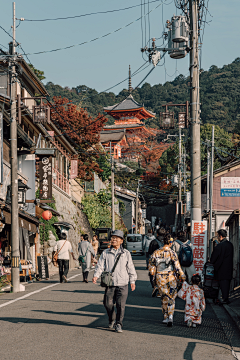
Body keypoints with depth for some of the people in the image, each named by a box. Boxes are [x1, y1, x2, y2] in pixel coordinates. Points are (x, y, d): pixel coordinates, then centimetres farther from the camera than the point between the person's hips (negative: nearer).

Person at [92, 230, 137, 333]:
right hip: (109, 283, 1)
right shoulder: (105, 253, 8)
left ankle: (118, 324, 2)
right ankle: (112, 320, 28)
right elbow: (100, 266, 2)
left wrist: (132, 281, 8)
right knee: (108, 303, 3)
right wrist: (96, 276, -13)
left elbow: (130, 268, 11)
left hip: (122, 284, -1)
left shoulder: (126, 253, 7)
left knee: (121, 305, -7)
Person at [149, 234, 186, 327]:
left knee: (164, 298, 14)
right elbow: (177, 266, -11)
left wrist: (154, 274, 20)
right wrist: (182, 276, 0)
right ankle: (170, 316, -11)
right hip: (171, 278, -2)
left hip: (160, 278, 3)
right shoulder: (172, 253, -10)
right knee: (171, 298, 5)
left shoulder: (156, 252, 0)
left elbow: (151, 265, 5)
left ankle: (166, 318, 18)